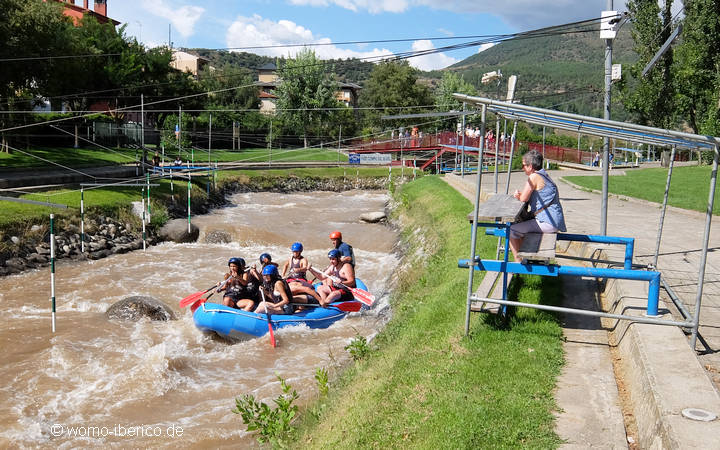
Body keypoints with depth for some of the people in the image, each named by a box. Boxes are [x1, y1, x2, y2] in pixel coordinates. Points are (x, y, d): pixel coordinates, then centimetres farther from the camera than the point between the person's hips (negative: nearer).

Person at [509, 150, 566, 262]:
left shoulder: (534, 177, -13)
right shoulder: (544, 175, 17)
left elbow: (524, 199, -13)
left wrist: (519, 195, 9)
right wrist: (520, 194, 4)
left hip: (547, 222, -10)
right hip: (554, 220, 10)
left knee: (511, 230, -5)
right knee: (520, 224, 27)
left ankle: (518, 262, 1)